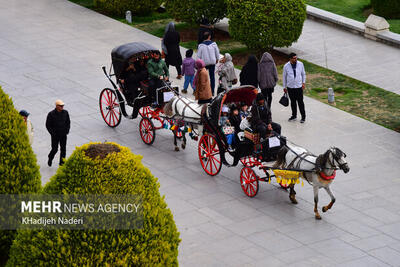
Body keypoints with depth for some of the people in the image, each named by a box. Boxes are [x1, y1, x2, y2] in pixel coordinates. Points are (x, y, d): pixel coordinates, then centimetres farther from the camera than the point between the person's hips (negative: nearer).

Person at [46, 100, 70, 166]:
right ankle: (50, 159, 32)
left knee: (63, 149, 4)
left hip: (63, 135, 3)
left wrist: (67, 130, 0)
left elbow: (68, 122, 11)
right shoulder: (51, 114, -13)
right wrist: (52, 133, -12)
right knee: (54, 149, 3)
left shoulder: (65, 113, -2)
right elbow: (48, 125, -6)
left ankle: (62, 163, 14)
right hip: (55, 135, -3)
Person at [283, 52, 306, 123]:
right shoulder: (286, 66, -4)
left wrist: (303, 82, 2)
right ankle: (294, 115, 26)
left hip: (299, 86, -1)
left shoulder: (300, 64, -3)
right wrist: (284, 87, 9)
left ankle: (303, 117, 9)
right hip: (290, 87, 1)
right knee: (293, 102, 12)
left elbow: (303, 74, 9)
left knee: (300, 102, -1)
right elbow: (284, 77, 6)